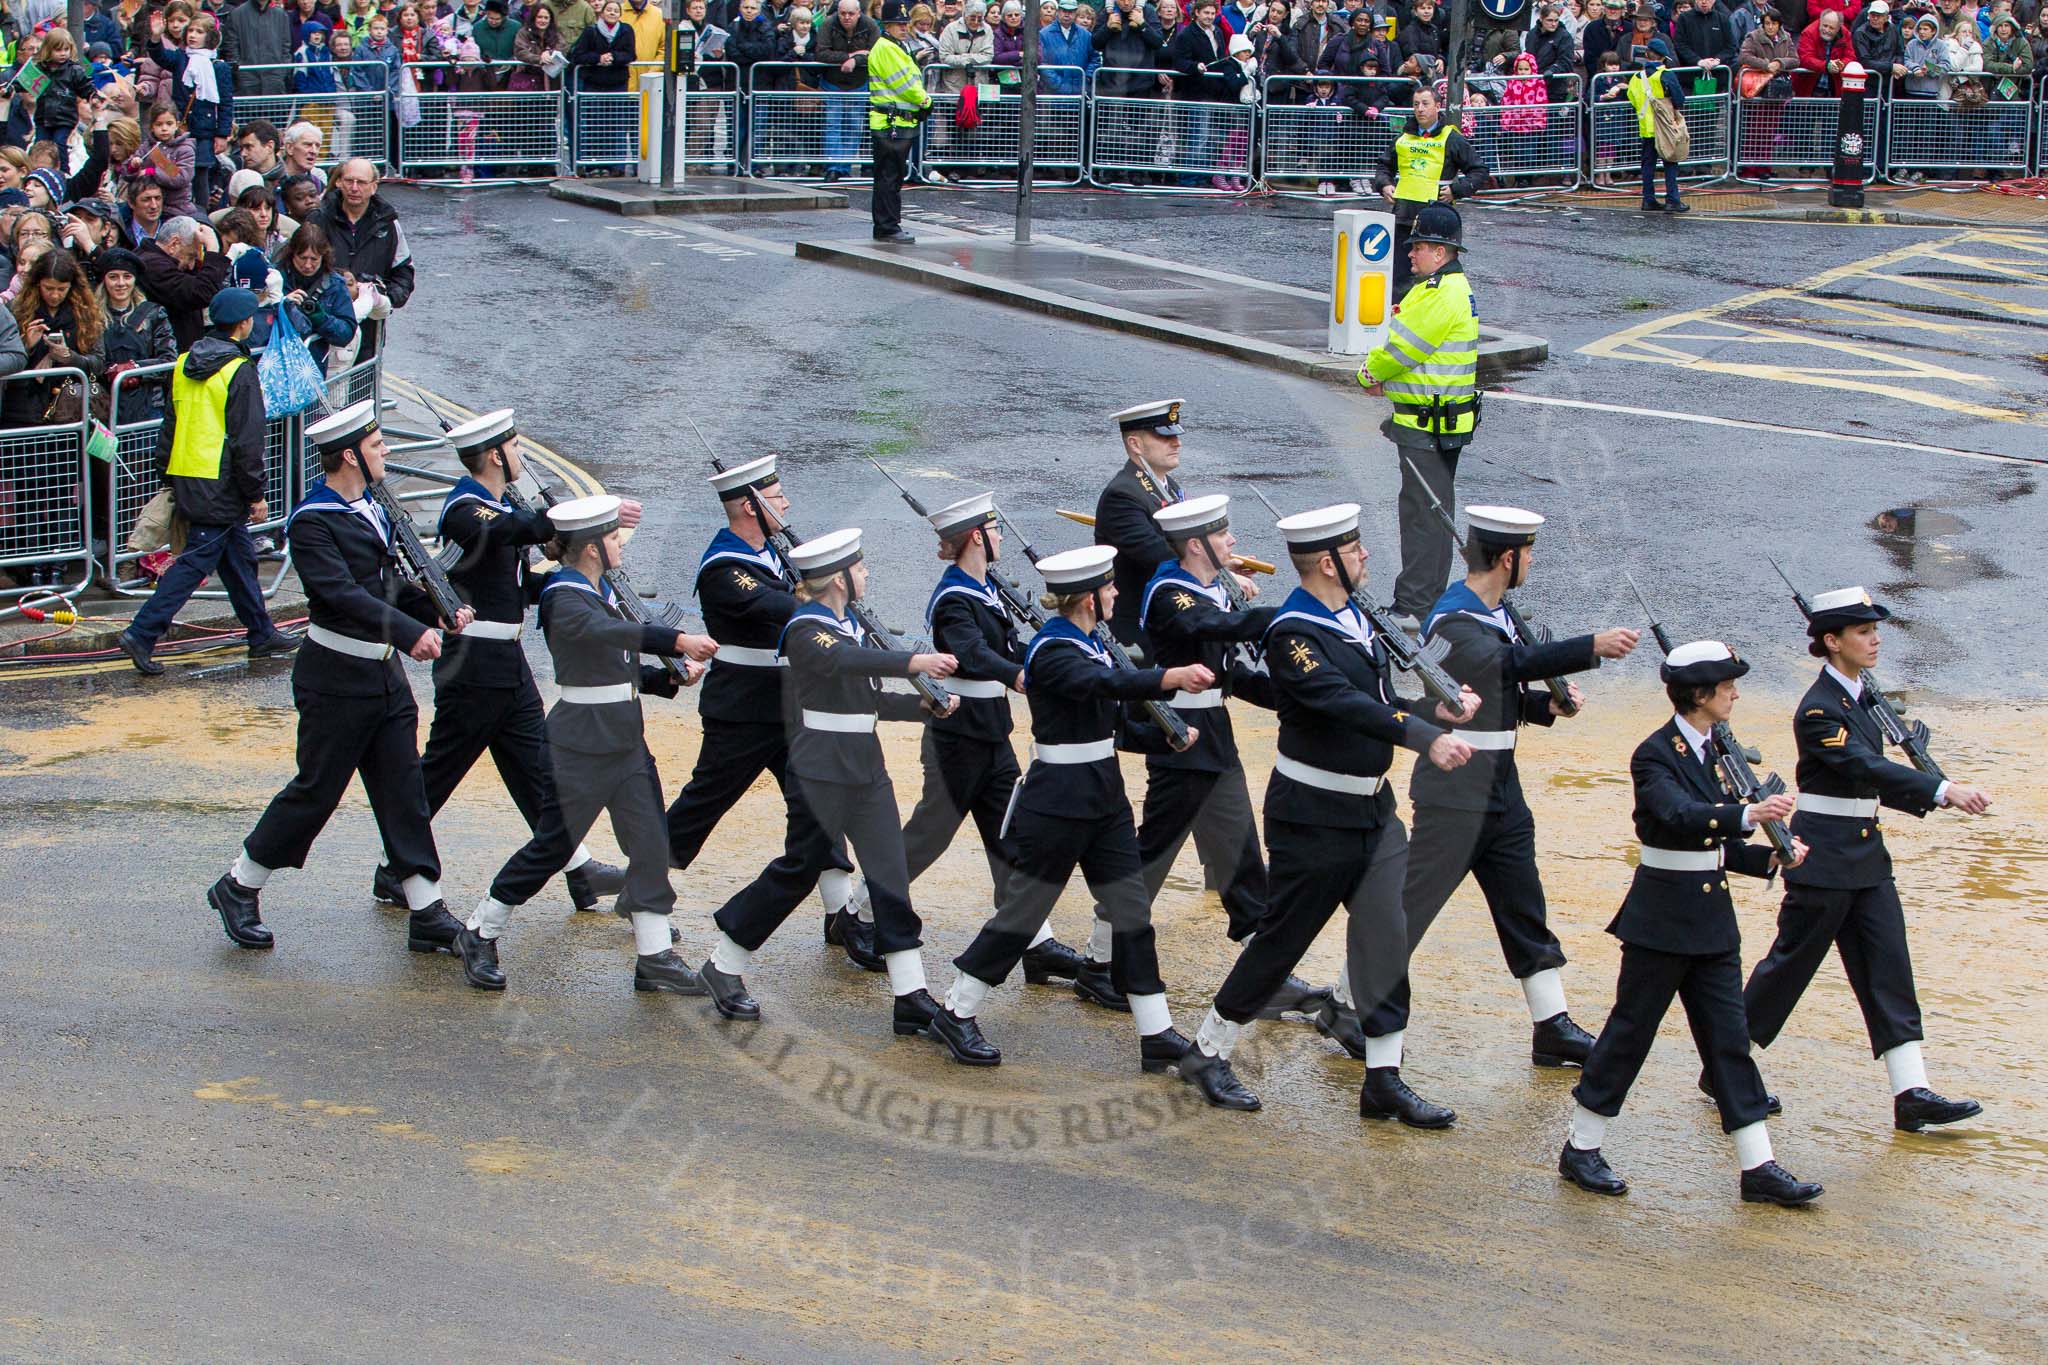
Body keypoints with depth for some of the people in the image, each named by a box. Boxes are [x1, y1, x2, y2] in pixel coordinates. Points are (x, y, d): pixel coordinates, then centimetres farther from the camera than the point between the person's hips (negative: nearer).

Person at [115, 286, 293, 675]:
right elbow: (247, 441, -15)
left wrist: (169, 479, 23)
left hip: (185, 479, 8)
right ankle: (142, 635, -11)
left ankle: (262, 635, 27)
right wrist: (256, 495, -9)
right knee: (194, 563, -6)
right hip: (221, 488, -8)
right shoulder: (239, 372, -14)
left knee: (239, 556, 18)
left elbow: (169, 425, 16)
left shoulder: (185, 365, 10)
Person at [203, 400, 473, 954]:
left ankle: (428, 915, 9)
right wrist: (411, 633, -38)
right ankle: (238, 889, 18)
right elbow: (345, 595, -29)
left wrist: (440, 612, 3)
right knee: (316, 791, 1)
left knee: (404, 790, 6)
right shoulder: (312, 523, -18)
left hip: (383, 674, 8)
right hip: (336, 679, -8)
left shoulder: (370, 507, 11)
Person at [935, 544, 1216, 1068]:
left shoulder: (1089, 643, 11)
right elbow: (1107, 684, -38)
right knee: (1024, 911, 1)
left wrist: (1163, 736, 2)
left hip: (1104, 799, 9)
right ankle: (956, 1013, 16)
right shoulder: (1052, 651, -18)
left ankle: (1158, 1036, 8)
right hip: (1058, 804, -9)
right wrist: (1171, 678, -52)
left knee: (1131, 910, 5)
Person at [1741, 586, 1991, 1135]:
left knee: (1888, 968, 2)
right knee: (1790, 964, 2)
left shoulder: (1858, 695, 11)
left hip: (1866, 853, 8)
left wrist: (1932, 796, 6)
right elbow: (1865, 767, -28)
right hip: (1824, 857, -8)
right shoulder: (1818, 709, -17)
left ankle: (1911, 1095, -1)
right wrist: (1943, 791, -36)